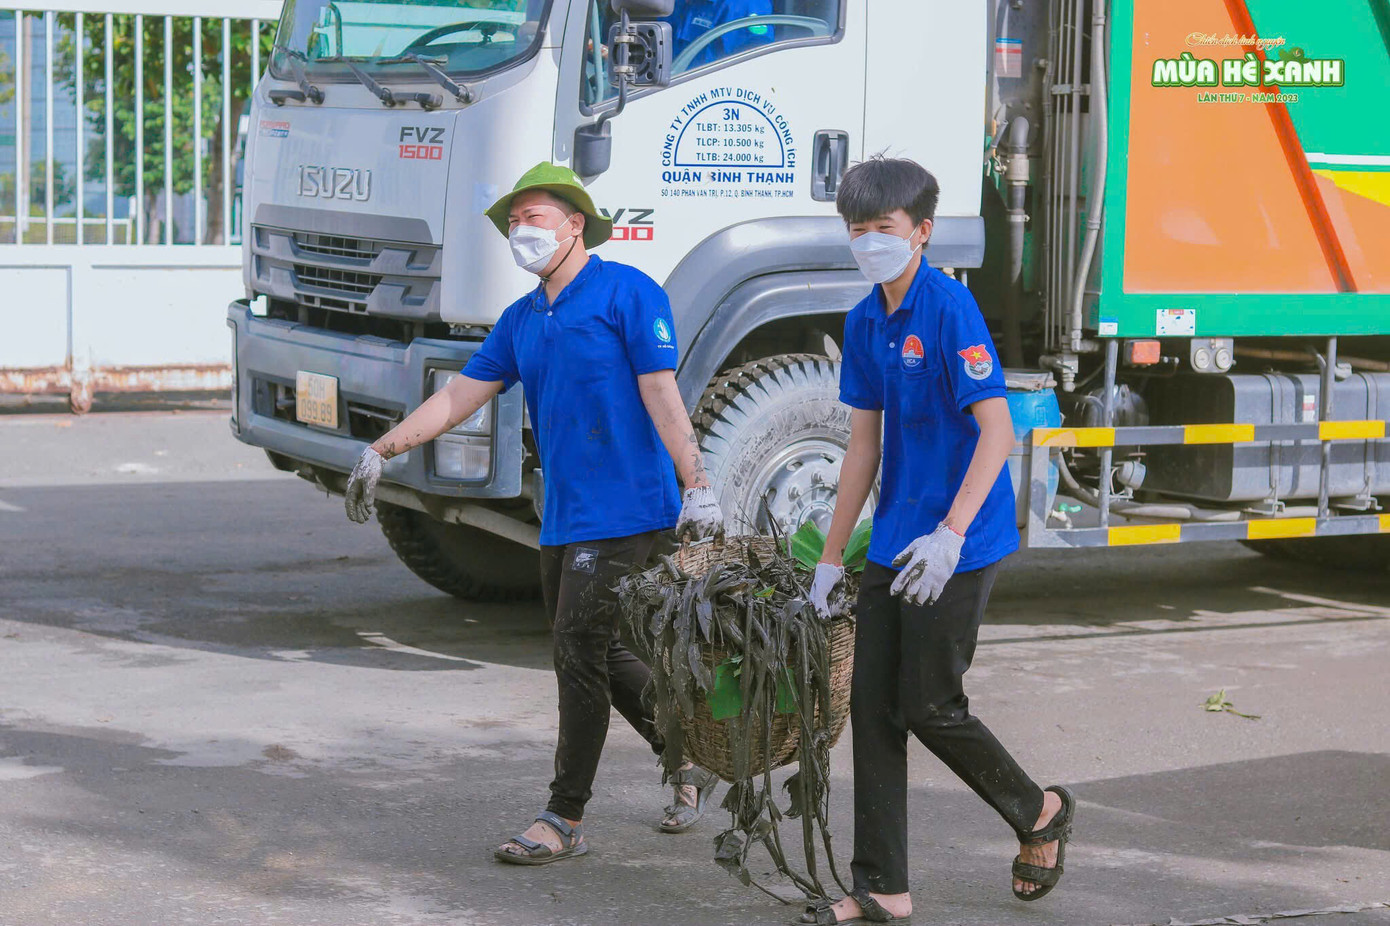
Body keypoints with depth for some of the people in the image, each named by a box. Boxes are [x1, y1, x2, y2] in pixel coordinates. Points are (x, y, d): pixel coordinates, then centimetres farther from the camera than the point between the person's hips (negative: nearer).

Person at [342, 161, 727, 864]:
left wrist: (698, 489, -19)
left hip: (622, 509, -8)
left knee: (580, 651, -8)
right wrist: (381, 451, 6)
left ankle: (564, 818, 0)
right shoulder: (522, 319, 15)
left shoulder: (626, 292, -7)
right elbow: (459, 397, 15)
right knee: (589, 654, 13)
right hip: (561, 515, 8)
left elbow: (661, 396, -13)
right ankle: (690, 757, 29)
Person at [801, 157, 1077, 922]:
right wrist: (831, 557, 15)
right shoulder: (866, 321, 9)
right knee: (873, 706, 5)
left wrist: (951, 533, -28)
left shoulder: (949, 307, -14)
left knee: (928, 707, -3)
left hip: (957, 549, -8)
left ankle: (1040, 813, 22)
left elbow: (997, 431, -19)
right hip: (892, 546, 8)